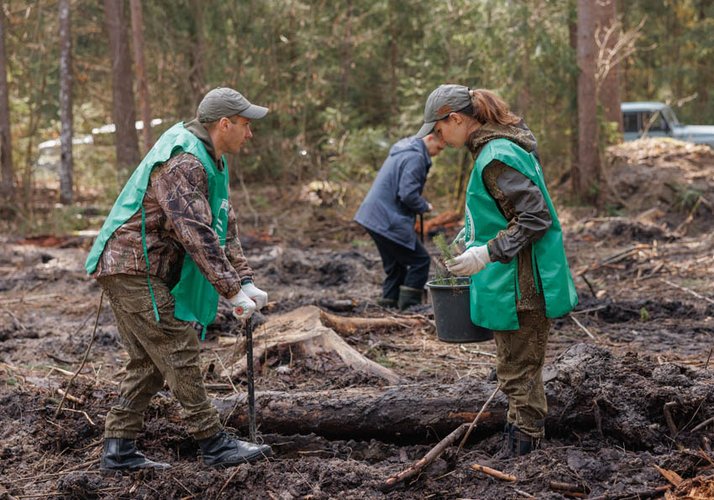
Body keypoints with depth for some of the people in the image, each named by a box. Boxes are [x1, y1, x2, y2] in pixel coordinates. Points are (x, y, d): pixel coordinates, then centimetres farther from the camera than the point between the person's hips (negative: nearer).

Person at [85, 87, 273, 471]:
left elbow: (224, 230, 15)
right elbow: (197, 234, -27)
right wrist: (231, 291, -25)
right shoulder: (182, 164, -21)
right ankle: (214, 445, -3)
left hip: (148, 272, 11)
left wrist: (245, 282, 5)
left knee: (149, 362, 11)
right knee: (178, 353, -8)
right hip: (131, 268, -11)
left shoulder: (212, 162, 14)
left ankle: (118, 449, 14)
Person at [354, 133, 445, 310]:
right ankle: (408, 305, -5)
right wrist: (425, 206, -6)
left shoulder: (402, 151, 18)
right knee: (420, 260, -3)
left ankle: (389, 303, 14)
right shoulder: (415, 158, -15)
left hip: (373, 217, 10)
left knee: (395, 265, 16)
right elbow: (408, 194, -23)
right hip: (389, 222, -10)